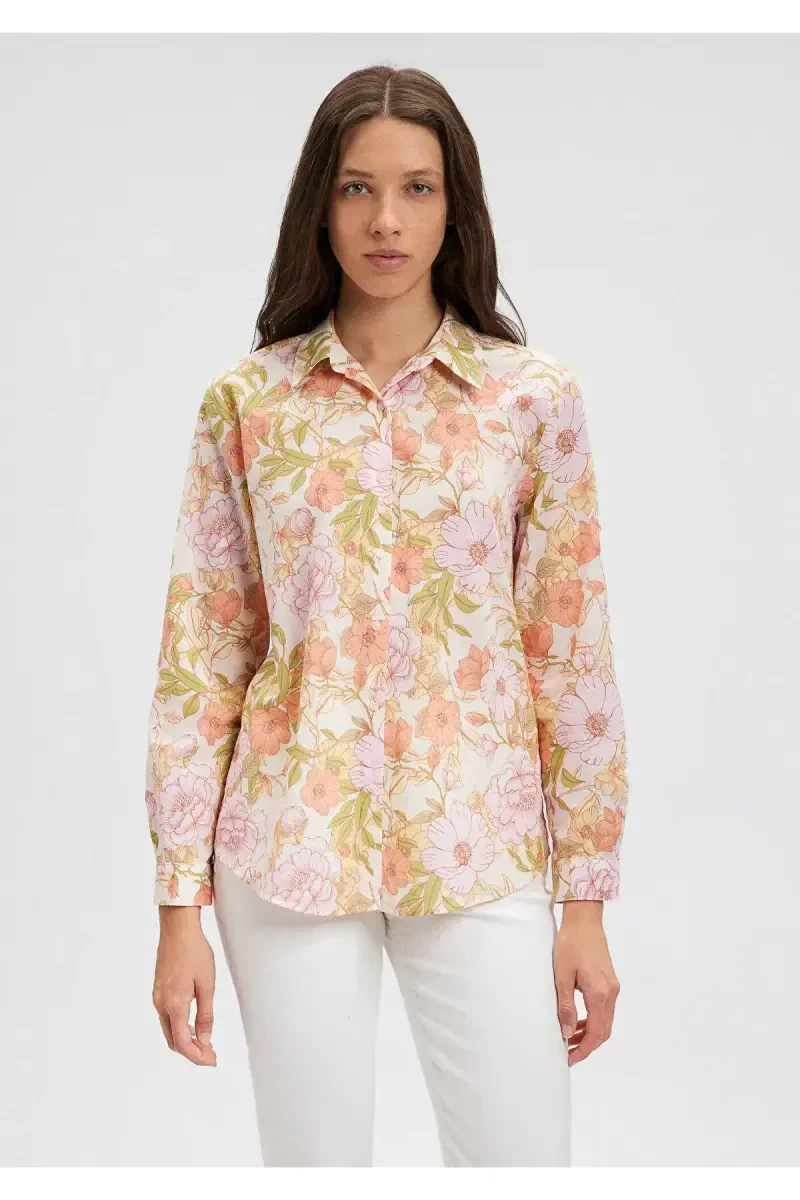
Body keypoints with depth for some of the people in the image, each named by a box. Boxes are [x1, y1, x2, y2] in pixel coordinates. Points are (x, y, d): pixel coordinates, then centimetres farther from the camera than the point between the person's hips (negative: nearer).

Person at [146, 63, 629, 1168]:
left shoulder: (535, 397, 0)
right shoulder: (247, 401, 1)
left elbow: (574, 652, 1)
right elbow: (200, 654, 2)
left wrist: (588, 900, 1)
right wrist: (179, 904, -1)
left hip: (482, 851, 0)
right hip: (292, 847, 0)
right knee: (313, 1162, 10)